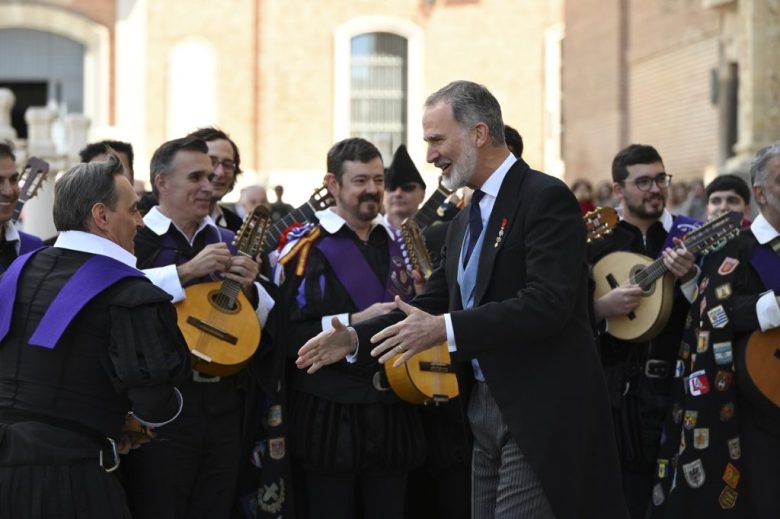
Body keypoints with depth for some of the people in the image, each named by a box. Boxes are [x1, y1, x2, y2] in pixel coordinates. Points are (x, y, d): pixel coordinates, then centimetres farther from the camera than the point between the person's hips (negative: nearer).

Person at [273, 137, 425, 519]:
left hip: (393, 414, 5)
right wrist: (354, 321, -19)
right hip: (329, 417, -5)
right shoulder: (305, 245, -5)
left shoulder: (397, 243, 14)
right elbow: (287, 332, -14)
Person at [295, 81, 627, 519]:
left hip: (539, 412, -8)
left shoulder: (546, 198, -12)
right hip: (485, 408, 9)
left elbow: (547, 303, -23)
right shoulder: (467, 219, 17)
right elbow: (434, 301, 17)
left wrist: (445, 328, -24)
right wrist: (357, 338, 3)